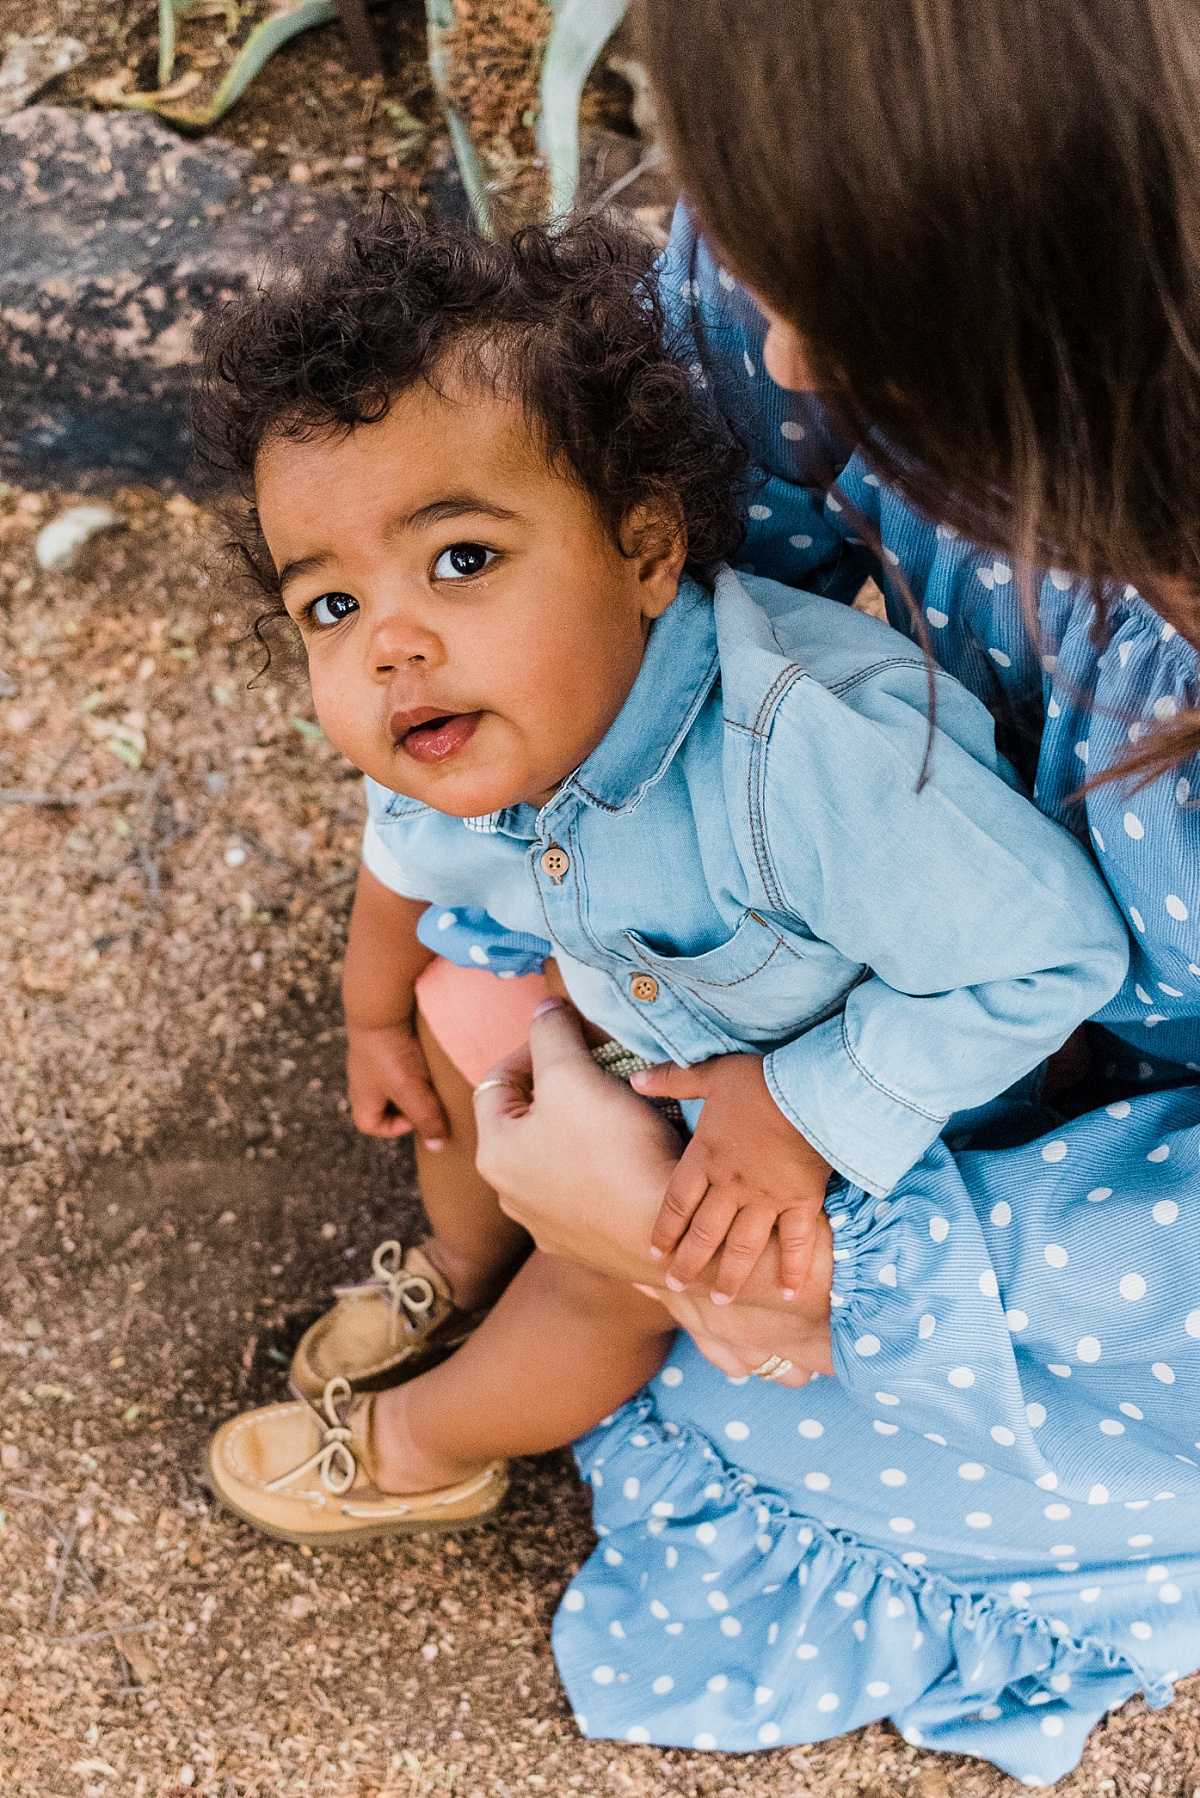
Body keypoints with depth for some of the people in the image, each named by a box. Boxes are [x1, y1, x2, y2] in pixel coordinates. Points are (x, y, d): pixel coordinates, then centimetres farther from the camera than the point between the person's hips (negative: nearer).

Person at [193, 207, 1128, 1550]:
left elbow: (1050, 951, -40)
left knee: (616, 1269, -1)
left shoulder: (807, 758, -49)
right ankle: (463, 1273, 46)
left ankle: (422, 1448, 32)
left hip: (885, 1075, -6)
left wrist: (807, 1111, -32)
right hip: (648, 986, 6)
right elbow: (406, 862, 2)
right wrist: (376, 1018, 21)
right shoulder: (448, 741, -23)